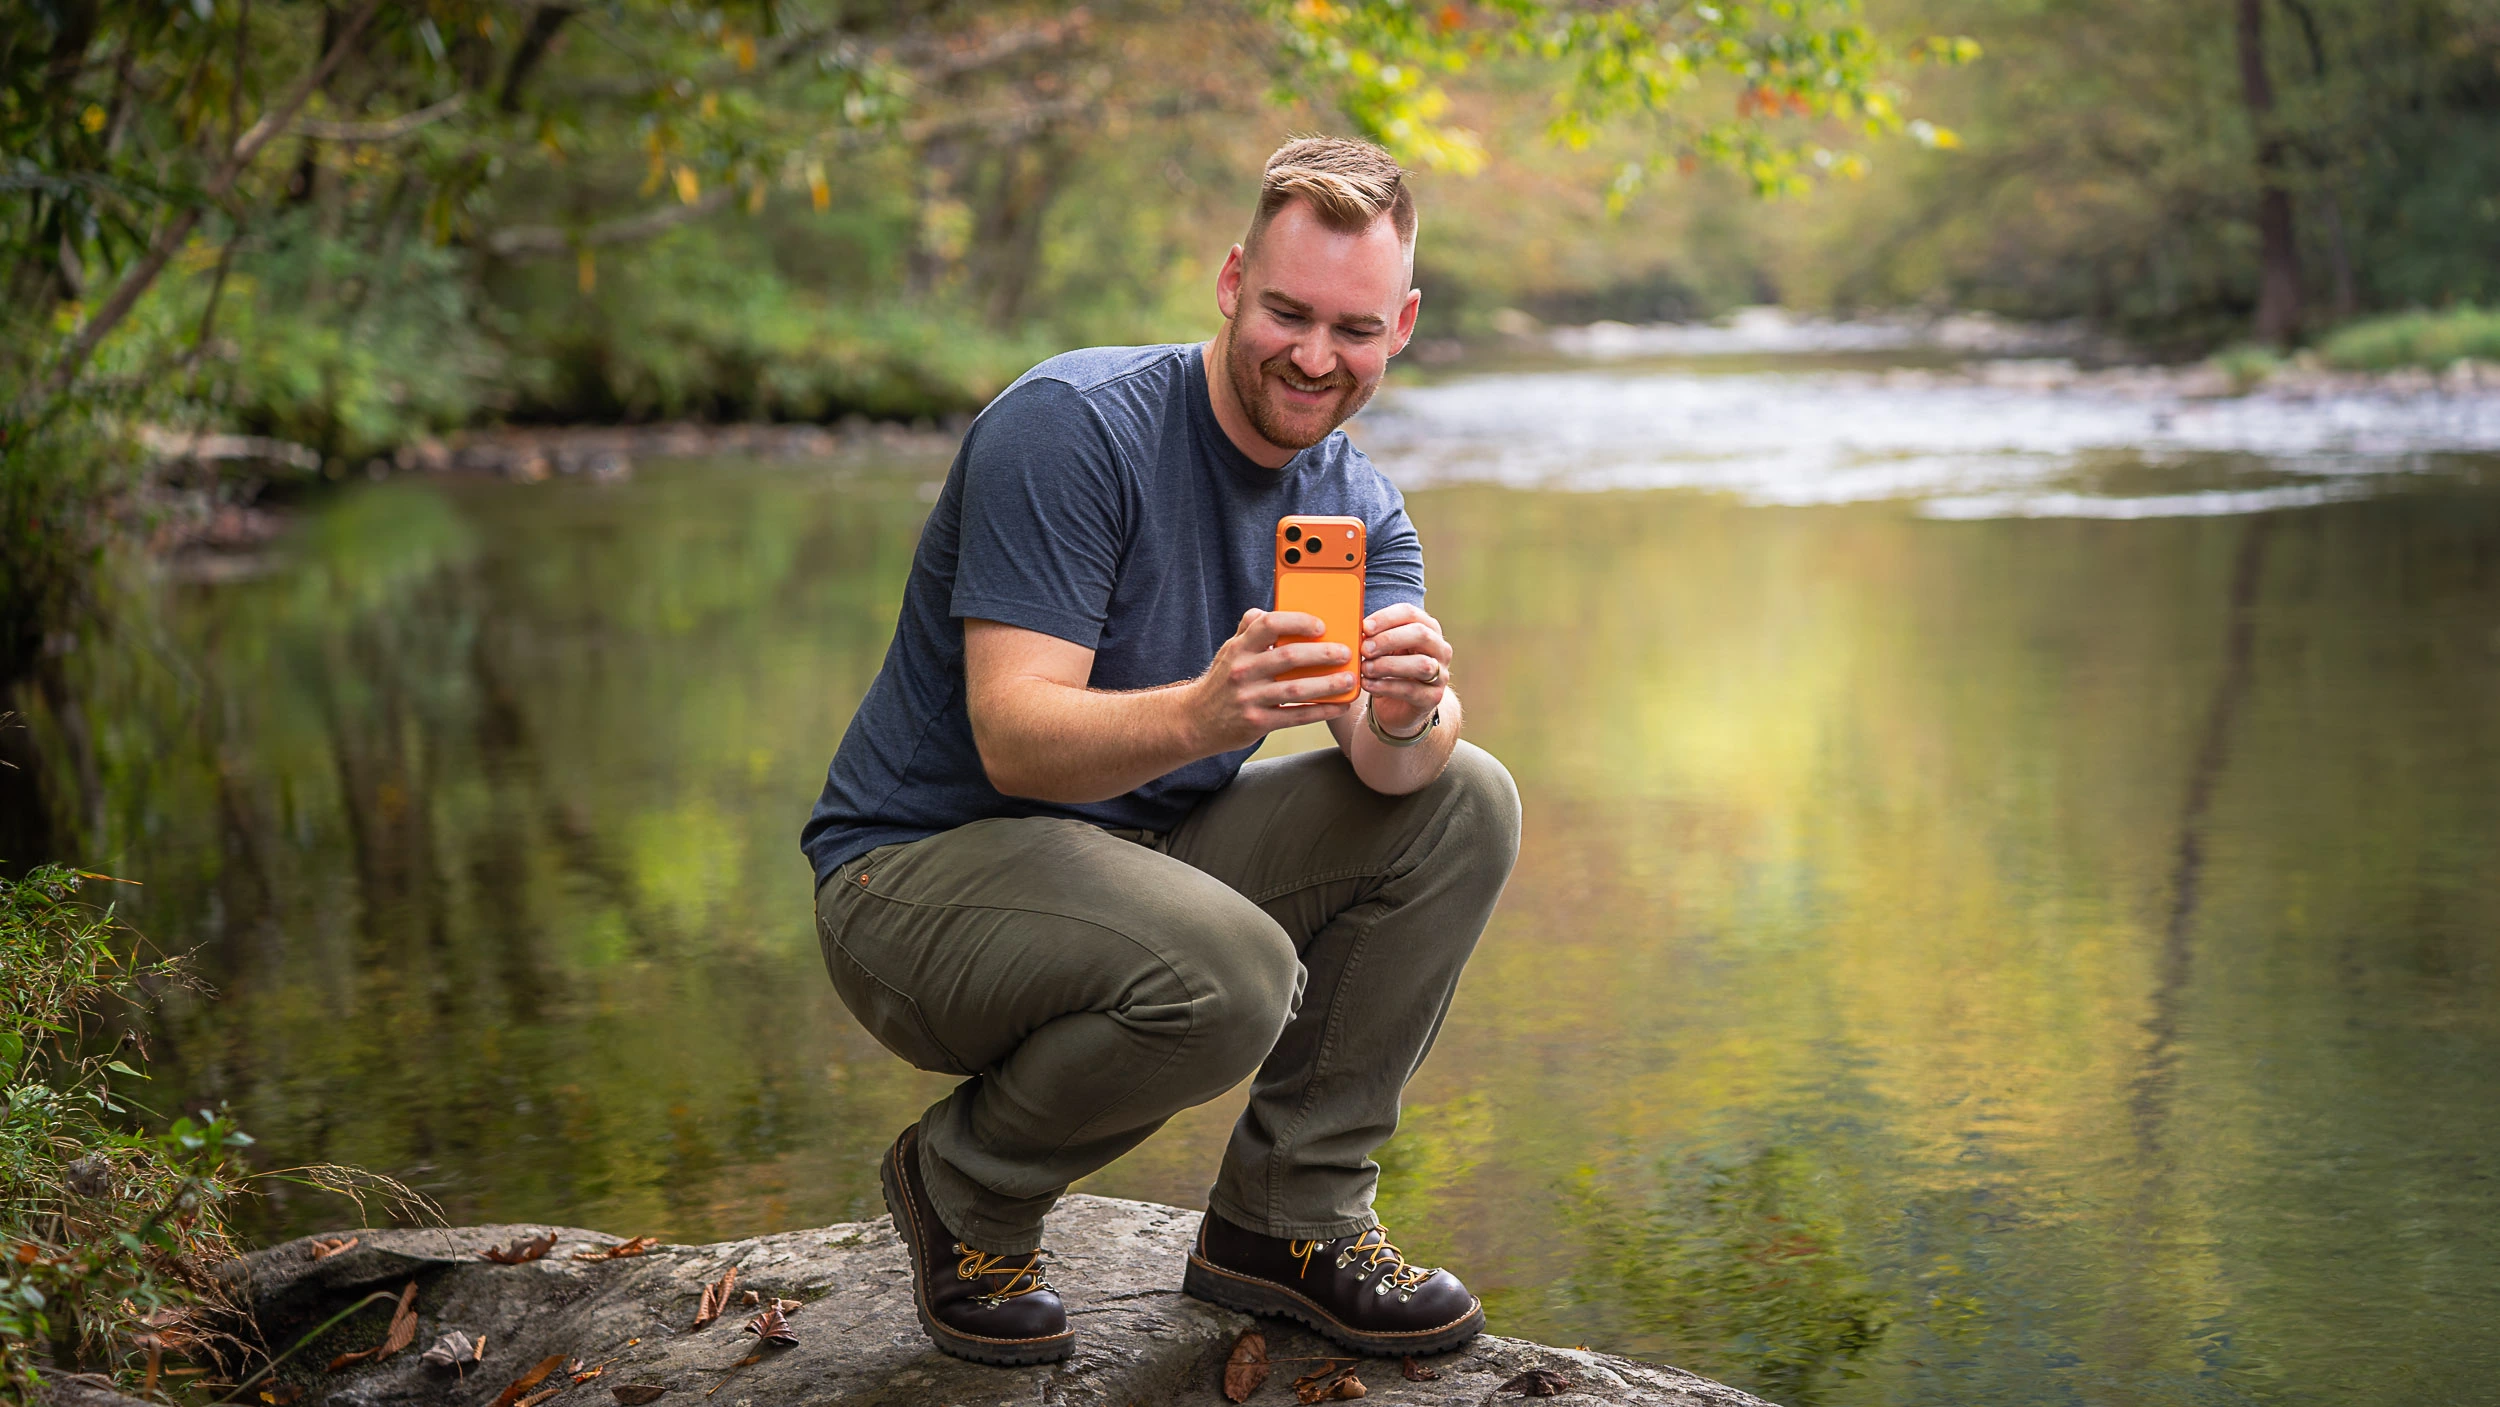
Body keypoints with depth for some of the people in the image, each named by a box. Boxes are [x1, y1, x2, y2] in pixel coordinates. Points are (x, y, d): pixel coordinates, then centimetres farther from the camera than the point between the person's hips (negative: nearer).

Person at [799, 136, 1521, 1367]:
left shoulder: (1356, 505, 1)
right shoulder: (1069, 426, -20)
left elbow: (1390, 762, -14)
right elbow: (1015, 738, -27)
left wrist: (1410, 718, -39)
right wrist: (1200, 715, -46)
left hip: (1144, 850, 7)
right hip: (919, 869, -7)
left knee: (1461, 802, -7)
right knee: (1227, 974, -34)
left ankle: (1289, 1216, 1)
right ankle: (964, 1187, -4)